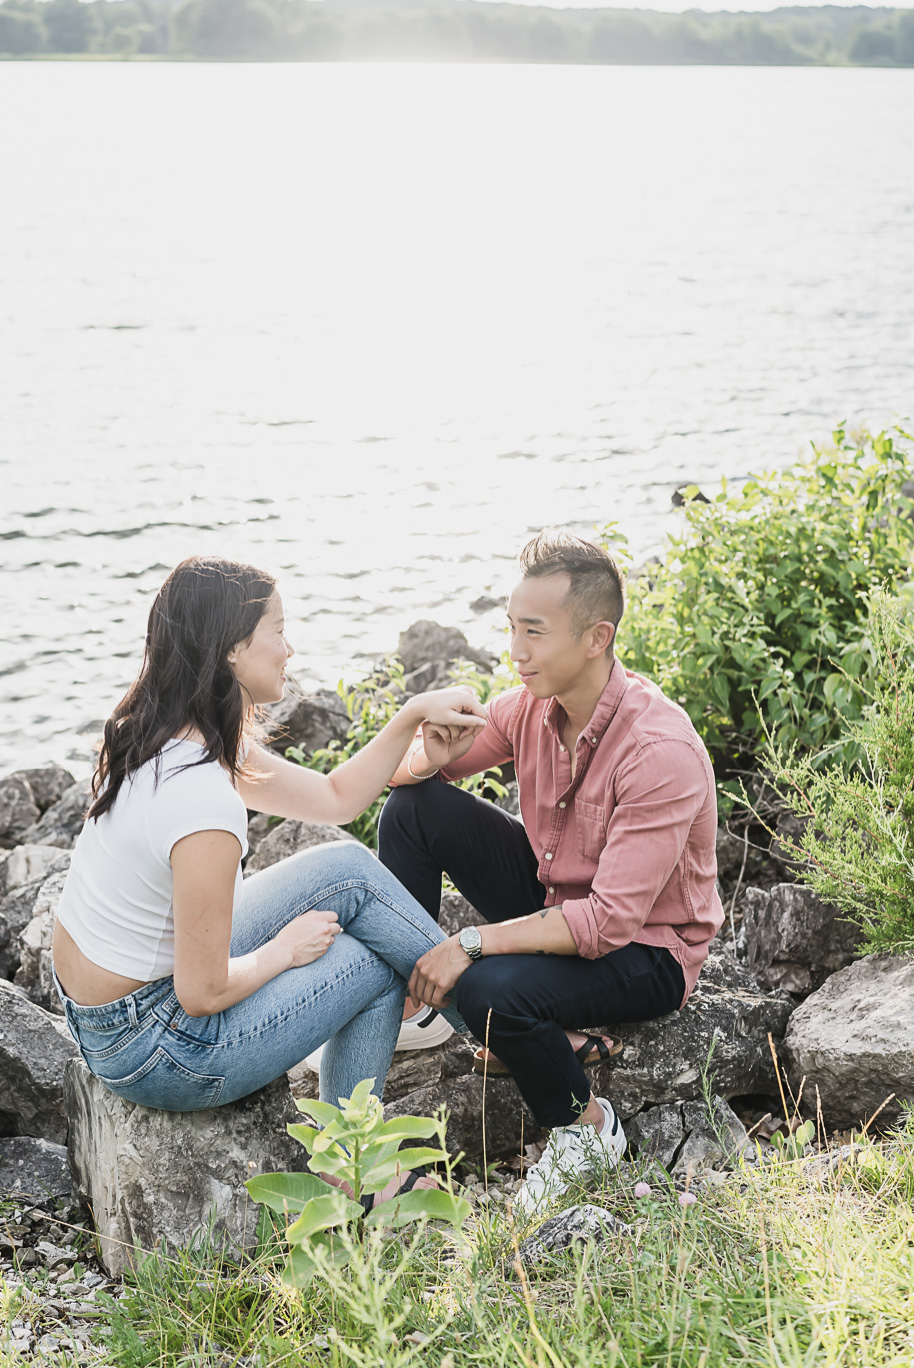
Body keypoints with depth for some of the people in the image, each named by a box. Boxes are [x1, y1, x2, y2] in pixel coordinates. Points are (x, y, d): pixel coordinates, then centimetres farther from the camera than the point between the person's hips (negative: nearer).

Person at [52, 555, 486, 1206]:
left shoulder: (165, 736, -1)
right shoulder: (204, 800, -32)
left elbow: (336, 798, 9)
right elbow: (203, 993, -25)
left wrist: (413, 716, 0)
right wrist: (283, 949, -7)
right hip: (153, 1049, -8)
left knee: (348, 869, 6)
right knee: (377, 964, 5)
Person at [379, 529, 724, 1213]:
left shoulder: (662, 750, -30)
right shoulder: (533, 703, -8)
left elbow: (610, 921, -33)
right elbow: (401, 770, 3)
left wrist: (472, 943, -33)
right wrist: (434, 756, -22)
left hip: (644, 948, -7)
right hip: (554, 897, 7)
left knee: (493, 991, -34)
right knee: (415, 805, -7)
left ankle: (585, 1129, -5)